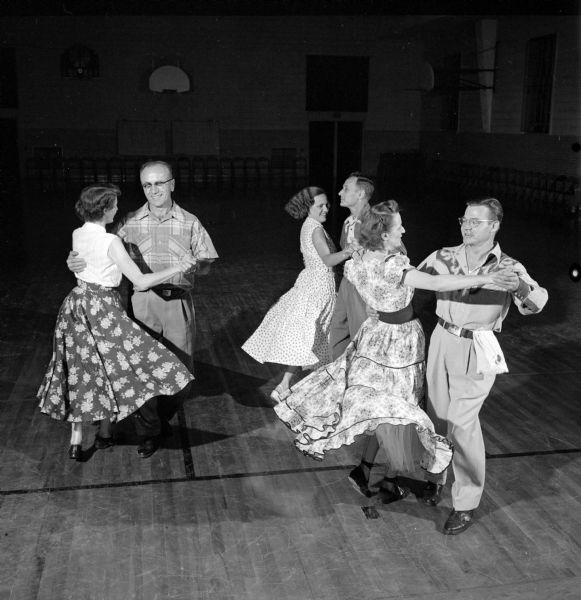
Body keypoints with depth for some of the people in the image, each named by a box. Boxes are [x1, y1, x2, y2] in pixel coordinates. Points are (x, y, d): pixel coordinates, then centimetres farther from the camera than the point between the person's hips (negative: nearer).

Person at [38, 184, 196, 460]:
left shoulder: (77, 235, 1)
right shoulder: (110, 242, -20)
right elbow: (141, 282, -20)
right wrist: (176, 268, -13)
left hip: (76, 304, 8)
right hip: (102, 310, -7)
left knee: (81, 372, 15)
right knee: (115, 368, 10)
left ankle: (76, 439, 20)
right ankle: (104, 432, 20)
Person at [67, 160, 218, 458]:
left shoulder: (189, 223, 6)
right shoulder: (130, 223, 6)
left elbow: (205, 264, 8)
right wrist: (78, 262, -11)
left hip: (178, 302, 1)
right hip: (143, 301, -1)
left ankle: (163, 418, 33)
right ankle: (148, 433, 15)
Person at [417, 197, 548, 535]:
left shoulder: (508, 268, -6)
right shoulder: (444, 257, 2)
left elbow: (536, 303, -20)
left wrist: (521, 287, -41)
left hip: (477, 351, -3)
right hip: (442, 341, 4)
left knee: (462, 423, -4)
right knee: (437, 415, 11)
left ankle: (467, 504, 11)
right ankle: (436, 477, 34)